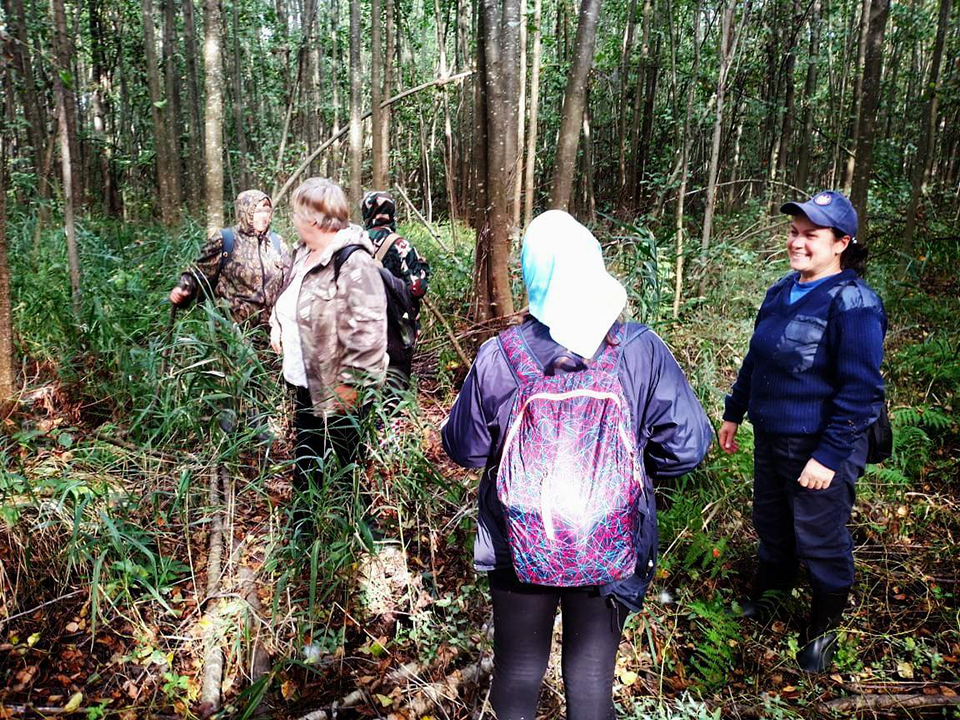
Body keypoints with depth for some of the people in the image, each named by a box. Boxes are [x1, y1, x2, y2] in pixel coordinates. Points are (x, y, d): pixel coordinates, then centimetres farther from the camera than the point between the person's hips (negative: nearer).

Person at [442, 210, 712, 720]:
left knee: (517, 674, 22)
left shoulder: (497, 357, -17)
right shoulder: (641, 351, -17)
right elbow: (687, 446, -12)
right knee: (592, 679, 21)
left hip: (517, 551, 0)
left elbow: (463, 448, -5)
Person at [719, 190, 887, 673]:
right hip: (769, 438, 7)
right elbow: (755, 359, 15)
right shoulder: (782, 292, 5)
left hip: (818, 451, -7)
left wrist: (829, 456, -21)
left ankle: (824, 631, 32)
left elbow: (860, 390, -20)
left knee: (819, 541, 9)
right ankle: (767, 599, 46)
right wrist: (733, 412, 17)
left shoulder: (853, 303, -18)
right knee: (771, 525, 22)